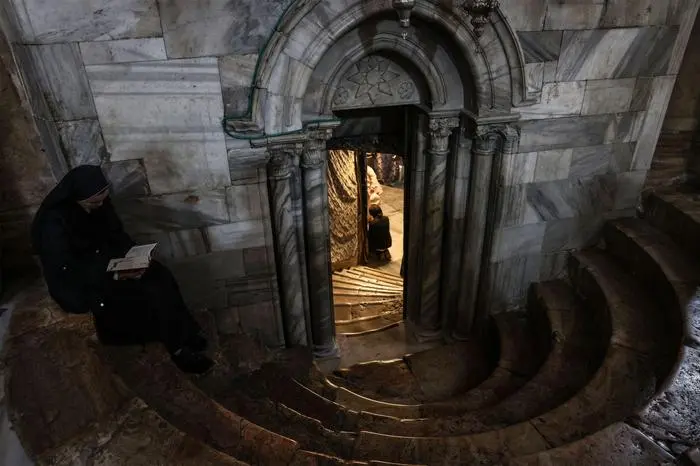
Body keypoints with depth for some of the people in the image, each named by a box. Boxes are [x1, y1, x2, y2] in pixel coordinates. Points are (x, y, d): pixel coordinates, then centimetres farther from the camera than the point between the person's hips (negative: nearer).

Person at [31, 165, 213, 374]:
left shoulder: (98, 202, -9)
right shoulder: (54, 222, -27)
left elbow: (117, 234, 4)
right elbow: (67, 271, -23)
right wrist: (115, 276, -30)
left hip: (106, 259, 6)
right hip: (77, 282, -6)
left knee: (161, 277, -17)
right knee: (147, 292, -24)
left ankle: (184, 335, -6)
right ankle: (178, 348, -10)